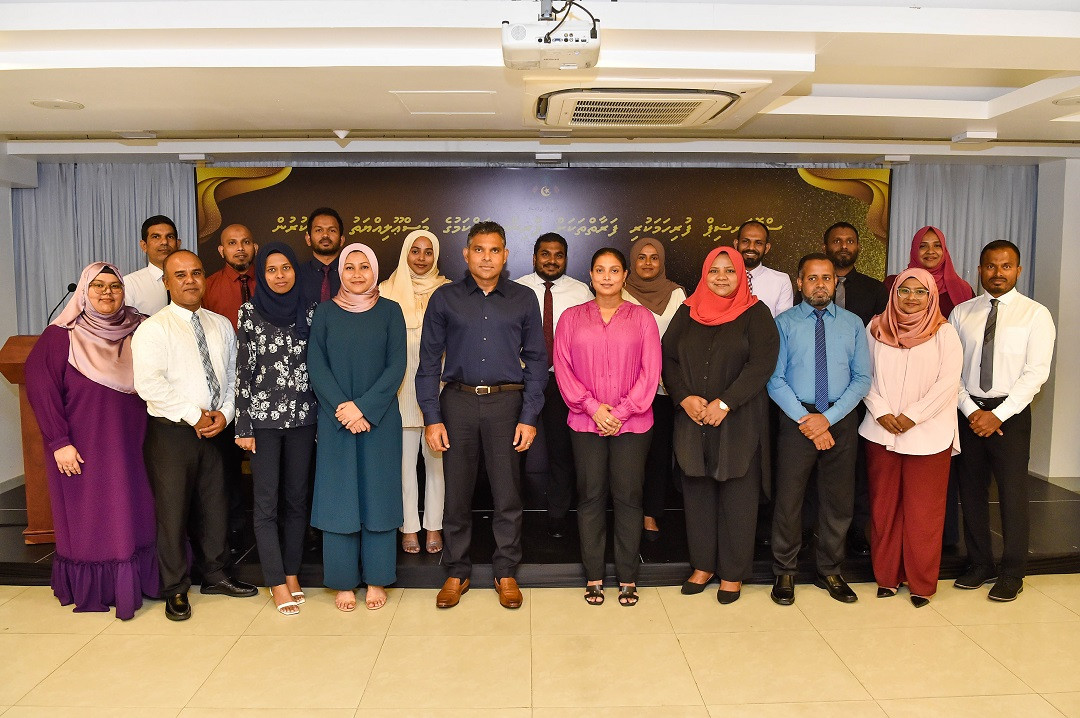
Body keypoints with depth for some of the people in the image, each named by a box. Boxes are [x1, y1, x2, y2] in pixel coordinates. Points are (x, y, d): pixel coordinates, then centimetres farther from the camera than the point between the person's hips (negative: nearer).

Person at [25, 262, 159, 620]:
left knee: (135, 518, 8)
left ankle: (138, 582, 23)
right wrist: (58, 441, -13)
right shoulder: (60, 336, -6)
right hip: (83, 452, -3)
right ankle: (92, 590, 20)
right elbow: (40, 387, -9)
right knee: (88, 520, 6)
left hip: (132, 448, 3)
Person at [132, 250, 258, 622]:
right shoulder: (152, 329, -7)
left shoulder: (221, 325, 10)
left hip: (213, 431, 5)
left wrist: (225, 413, -6)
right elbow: (148, 383, -18)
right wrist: (194, 416, -17)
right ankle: (175, 589, 20)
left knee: (214, 506, 14)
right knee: (173, 511, 3)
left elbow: (234, 375, 10)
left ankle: (214, 575, 31)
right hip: (170, 433, -5)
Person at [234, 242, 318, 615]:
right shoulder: (250, 312, -1)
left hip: (302, 417, 2)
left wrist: (323, 416, 4)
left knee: (296, 497, 10)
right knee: (266, 502, 1)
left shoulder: (308, 311, 4)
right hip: (264, 418, -2)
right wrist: (243, 426, -5)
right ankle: (277, 583, 11)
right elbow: (243, 369, -2)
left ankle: (292, 572, 23)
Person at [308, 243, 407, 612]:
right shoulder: (325, 312, 4)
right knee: (338, 496, 4)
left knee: (378, 494, 5)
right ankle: (342, 581, 17)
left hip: (380, 419, 0)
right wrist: (342, 408, -14)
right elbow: (316, 365, -1)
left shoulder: (390, 311, 2)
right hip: (335, 419, 1)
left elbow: (397, 366, -4)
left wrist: (364, 407, -14)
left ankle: (376, 579, 17)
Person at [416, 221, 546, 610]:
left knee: (508, 494, 5)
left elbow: (536, 360, 6)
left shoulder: (523, 299, 6)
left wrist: (529, 417, -2)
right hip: (458, 402, 0)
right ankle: (457, 571, 24)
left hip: (506, 403, 0)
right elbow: (429, 361, 5)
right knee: (457, 493, 7)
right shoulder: (444, 298, 5)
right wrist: (432, 418, -3)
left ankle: (506, 572, 22)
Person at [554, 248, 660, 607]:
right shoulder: (572, 317, 8)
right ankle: (594, 577, 16)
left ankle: (628, 577, 15)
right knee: (591, 496, 4)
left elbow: (650, 371, 0)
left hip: (632, 423, -1)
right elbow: (563, 368, 2)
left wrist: (623, 411, -9)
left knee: (628, 496, 2)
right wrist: (592, 407, -8)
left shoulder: (642, 317, 5)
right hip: (586, 423, 1)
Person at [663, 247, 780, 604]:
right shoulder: (688, 312, 9)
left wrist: (724, 403, -18)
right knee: (697, 493, 8)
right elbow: (668, 357, 5)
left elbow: (762, 363, -11)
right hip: (692, 420, 3)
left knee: (737, 496, 4)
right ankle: (703, 564, 23)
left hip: (740, 421, -3)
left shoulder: (755, 313, -1)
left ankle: (733, 573, 17)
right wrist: (684, 398, -10)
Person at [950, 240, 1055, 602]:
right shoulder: (961, 313, 6)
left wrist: (997, 415, -15)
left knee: (1012, 493, 2)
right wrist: (970, 410, -9)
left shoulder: (1036, 314, -2)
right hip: (969, 412, 3)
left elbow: (1036, 372, -9)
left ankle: (1012, 574, 17)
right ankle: (980, 565, 25)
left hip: (1011, 413, -3)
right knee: (971, 490, 9)